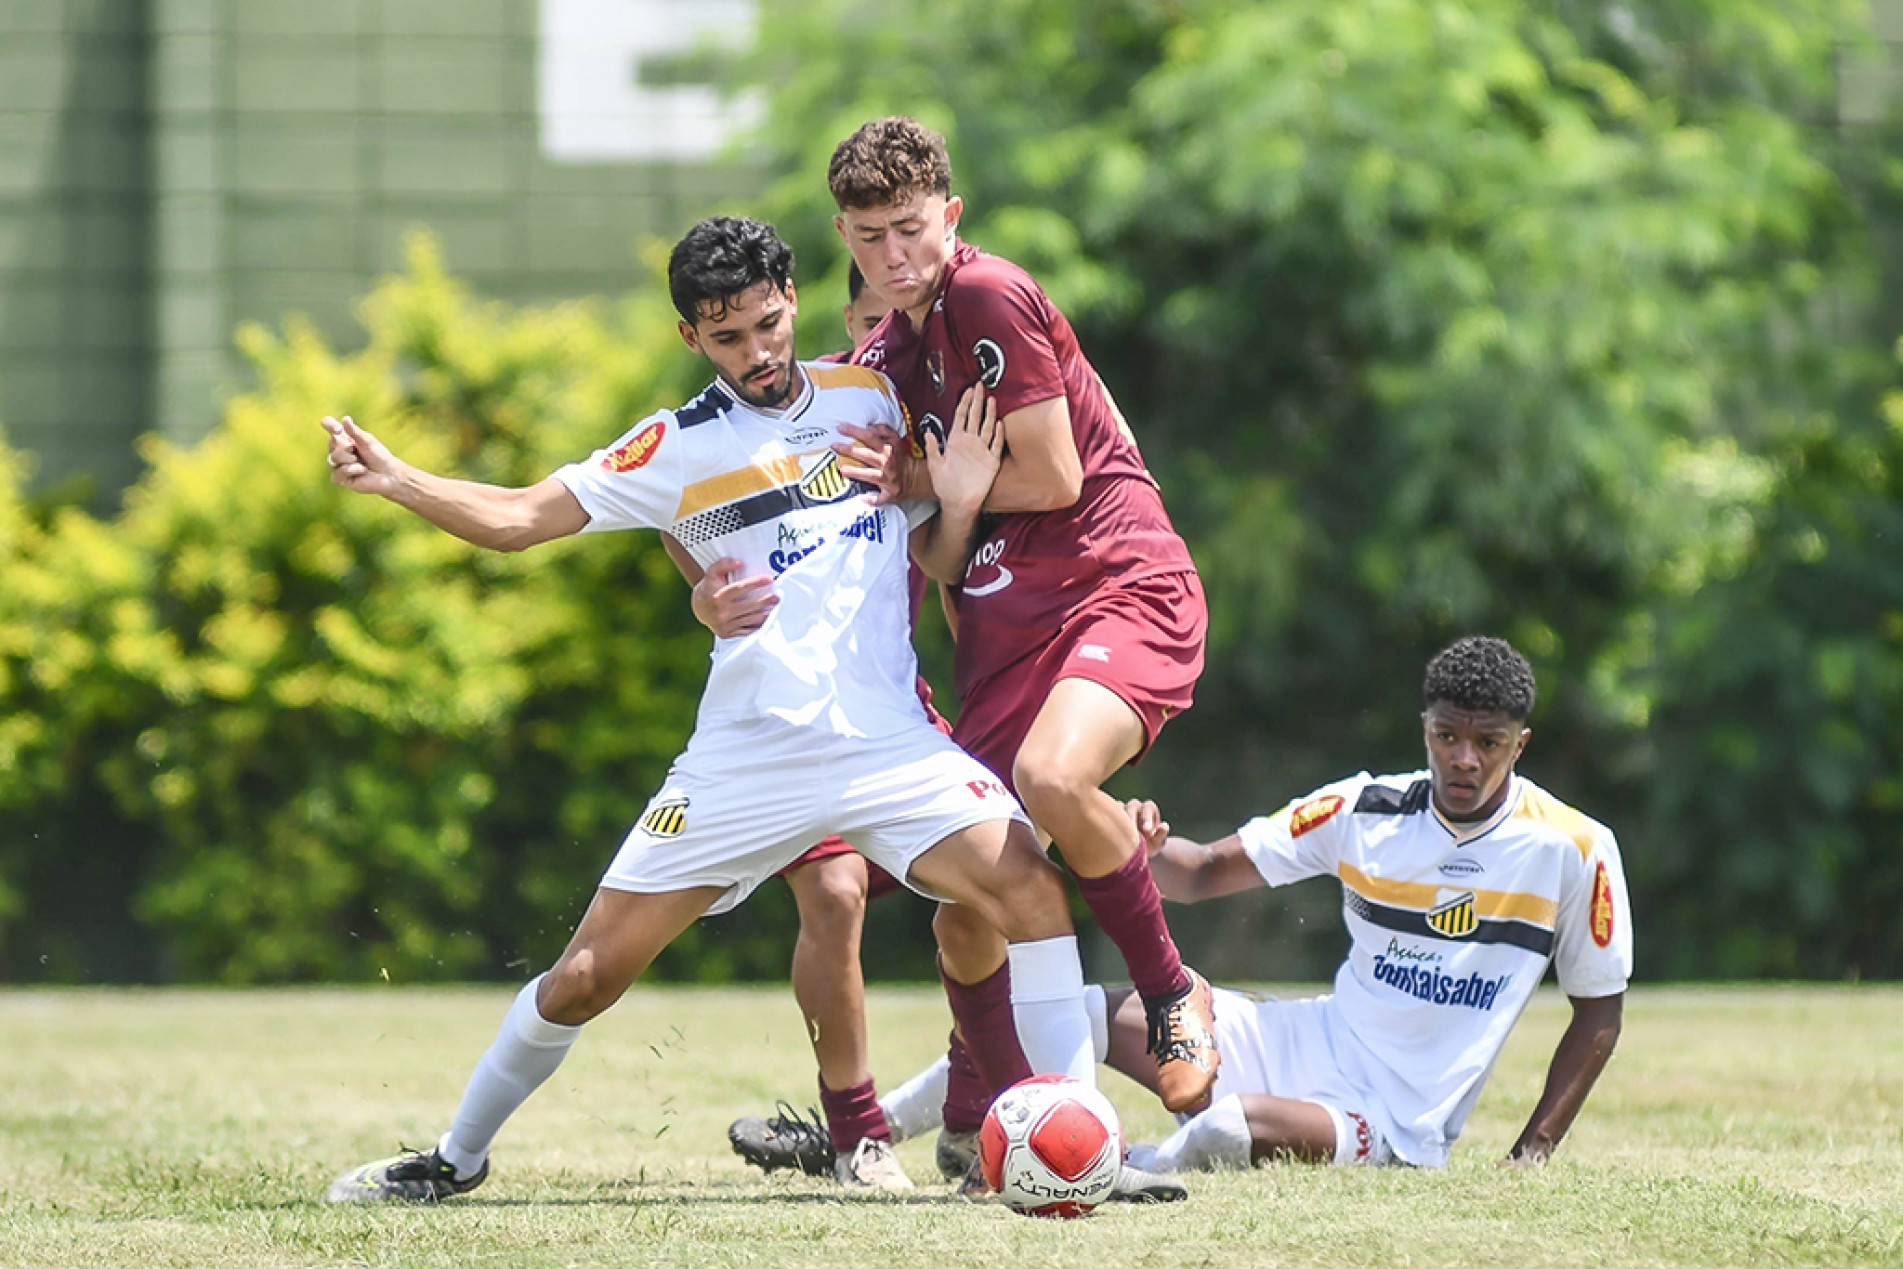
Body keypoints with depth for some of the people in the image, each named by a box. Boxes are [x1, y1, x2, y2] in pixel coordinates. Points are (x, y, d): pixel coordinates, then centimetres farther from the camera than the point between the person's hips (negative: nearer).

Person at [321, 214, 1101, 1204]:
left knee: (1028, 882, -23)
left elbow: (937, 565, 15)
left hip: (884, 741, 1)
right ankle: (455, 1158, 20)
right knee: (588, 975, -1)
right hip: (743, 764, -1)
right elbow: (520, 517, -1)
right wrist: (393, 481, -15)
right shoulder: (678, 449, 3)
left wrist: (958, 505, -7)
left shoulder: (871, 398, 9)